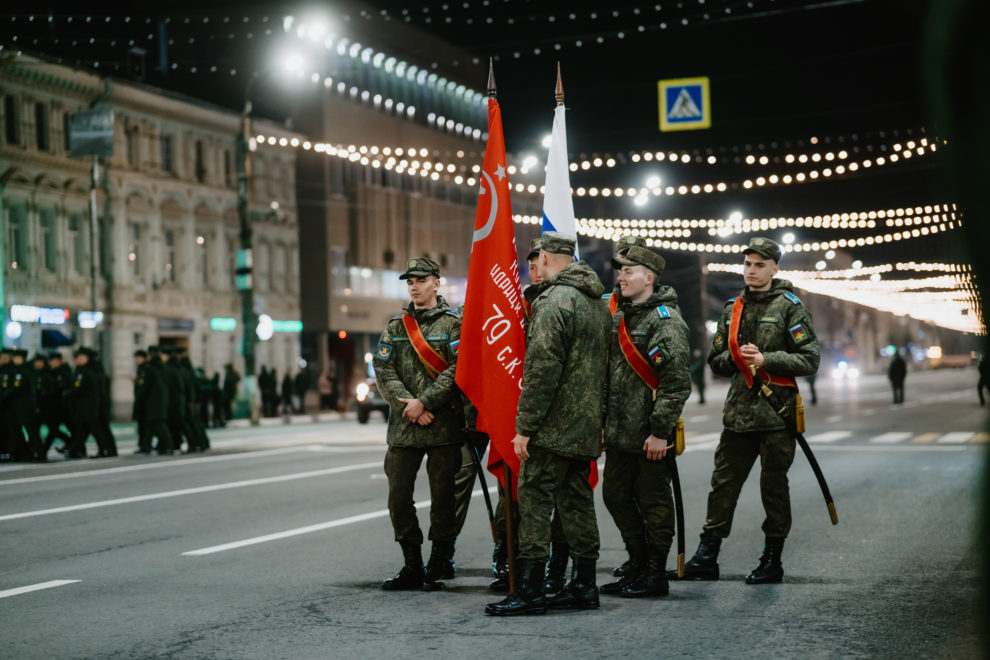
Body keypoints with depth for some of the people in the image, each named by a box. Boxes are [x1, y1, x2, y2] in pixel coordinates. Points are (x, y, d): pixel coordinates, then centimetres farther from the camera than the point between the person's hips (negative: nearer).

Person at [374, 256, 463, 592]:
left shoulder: (452, 324, 1)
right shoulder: (395, 327, 13)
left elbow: (457, 370, -10)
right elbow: (383, 371, 5)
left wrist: (424, 402, -16)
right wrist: (408, 405, -9)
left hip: (444, 425, -4)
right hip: (404, 426, 4)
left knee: (442, 497, 0)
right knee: (398, 496, 3)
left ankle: (437, 569, 11)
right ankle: (412, 567, 15)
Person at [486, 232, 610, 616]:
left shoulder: (554, 301, -14)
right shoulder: (597, 303, 16)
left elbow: (542, 369, -20)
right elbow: (602, 365, 20)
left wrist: (524, 426, -17)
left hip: (554, 425, -9)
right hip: (587, 425, 9)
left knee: (535, 498, -6)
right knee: (577, 499, 13)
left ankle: (530, 589, -7)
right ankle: (584, 585, 16)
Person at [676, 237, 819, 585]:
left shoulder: (790, 307, -2)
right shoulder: (733, 309, 15)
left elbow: (809, 359, -7)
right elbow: (716, 360, 18)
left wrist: (766, 359, -17)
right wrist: (738, 356, -3)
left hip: (776, 411, -5)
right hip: (738, 410, 5)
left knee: (774, 485, 2)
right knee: (723, 482, 5)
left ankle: (772, 560, 13)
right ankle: (706, 557, 10)